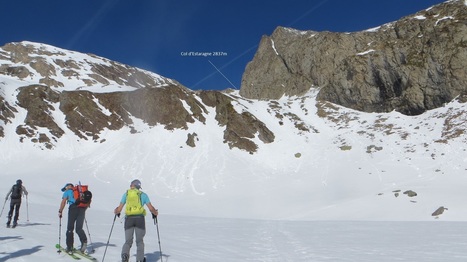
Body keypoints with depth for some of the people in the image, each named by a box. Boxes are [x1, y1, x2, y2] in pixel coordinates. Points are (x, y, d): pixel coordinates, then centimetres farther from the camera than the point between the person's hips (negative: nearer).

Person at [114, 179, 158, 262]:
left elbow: (119, 208, 8)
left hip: (129, 219, 1)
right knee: (139, 241, 14)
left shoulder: (126, 193, 10)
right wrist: (155, 213, 23)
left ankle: (124, 255, -14)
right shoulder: (143, 194, 8)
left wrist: (116, 212, 30)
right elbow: (151, 208, 3)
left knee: (128, 241, 11)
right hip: (139, 218, -1)